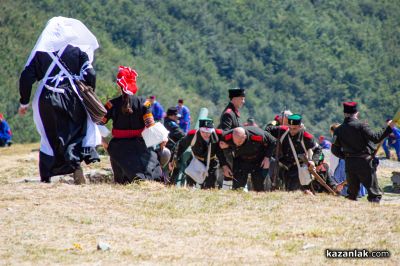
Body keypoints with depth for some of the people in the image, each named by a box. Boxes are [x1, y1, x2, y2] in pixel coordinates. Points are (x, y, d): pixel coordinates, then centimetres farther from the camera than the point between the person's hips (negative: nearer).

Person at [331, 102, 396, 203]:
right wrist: (389, 128, -12)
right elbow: (375, 138, -18)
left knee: (352, 192, 16)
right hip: (364, 162, -5)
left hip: (349, 163, 5)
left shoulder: (338, 130, 6)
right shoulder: (361, 125, -10)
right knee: (374, 191, -1)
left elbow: (335, 150, 7)